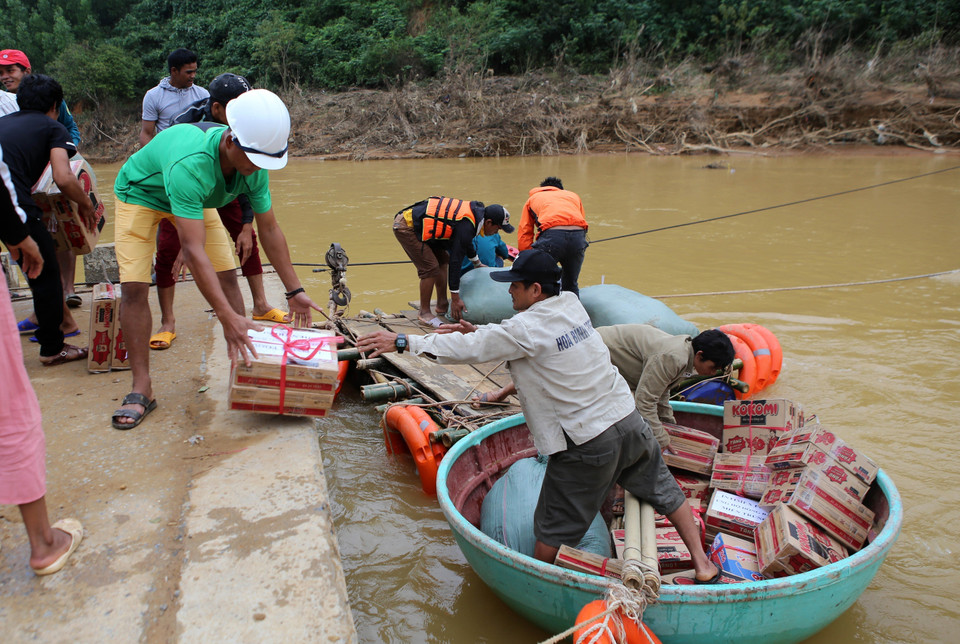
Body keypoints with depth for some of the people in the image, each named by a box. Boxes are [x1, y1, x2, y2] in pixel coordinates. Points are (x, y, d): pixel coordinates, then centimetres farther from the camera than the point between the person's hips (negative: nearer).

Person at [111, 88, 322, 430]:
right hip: (140, 194, -5)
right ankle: (142, 388, -7)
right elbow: (193, 250, -49)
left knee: (227, 275, -6)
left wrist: (294, 291, -13)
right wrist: (227, 317, -53)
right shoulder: (190, 165, -45)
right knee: (134, 286, -16)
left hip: (197, 200, 5)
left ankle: (245, 365, 5)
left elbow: (269, 230, -13)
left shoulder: (255, 164, -25)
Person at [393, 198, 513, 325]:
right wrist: (455, 299, -18)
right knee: (431, 268, -13)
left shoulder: (475, 211, 6)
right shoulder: (466, 226, -24)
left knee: (443, 259, 13)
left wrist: (478, 264, 44)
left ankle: (442, 305, 21)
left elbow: (466, 243, 27)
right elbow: (455, 261, -23)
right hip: (405, 227, -11)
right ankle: (424, 312, 2)